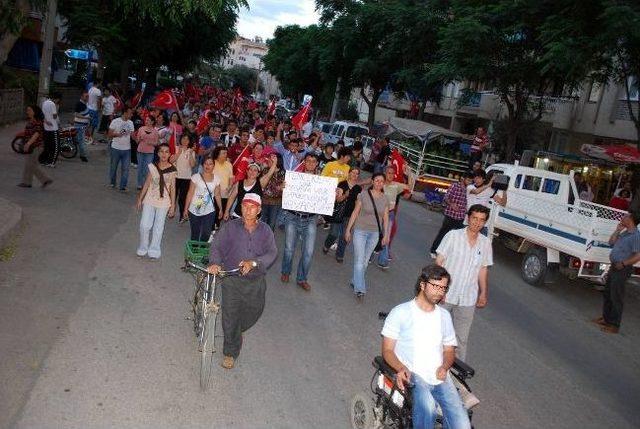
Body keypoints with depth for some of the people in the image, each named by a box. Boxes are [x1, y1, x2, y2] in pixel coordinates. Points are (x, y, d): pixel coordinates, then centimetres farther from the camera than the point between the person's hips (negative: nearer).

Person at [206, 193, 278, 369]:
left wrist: (253, 263, -27)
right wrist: (215, 262, -32)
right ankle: (230, 352, 18)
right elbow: (216, 245, -12)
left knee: (255, 309, 15)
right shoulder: (230, 227, -3)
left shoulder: (265, 230, 1)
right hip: (232, 279, -2)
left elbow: (272, 253, -10)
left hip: (256, 281, 2)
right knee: (230, 315, -1)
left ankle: (240, 329, 50)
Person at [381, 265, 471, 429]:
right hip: (412, 375, -4)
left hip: (439, 376, 4)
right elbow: (387, 350, -1)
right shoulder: (400, 312, 1)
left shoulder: (444, 315, 17)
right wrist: (401, 368, -20)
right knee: (427, 407, -35)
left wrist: (444, 367, -2)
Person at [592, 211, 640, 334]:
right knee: (607, 294, 18)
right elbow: (611, 242, 18)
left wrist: (623, 264, -20)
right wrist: (618, 230, 9)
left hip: (622, 270, -9)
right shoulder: (624, 233, 11)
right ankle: (606, 318, 32)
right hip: (614, 267, 10)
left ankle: (614, 325, 6)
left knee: (616, 297, -3)